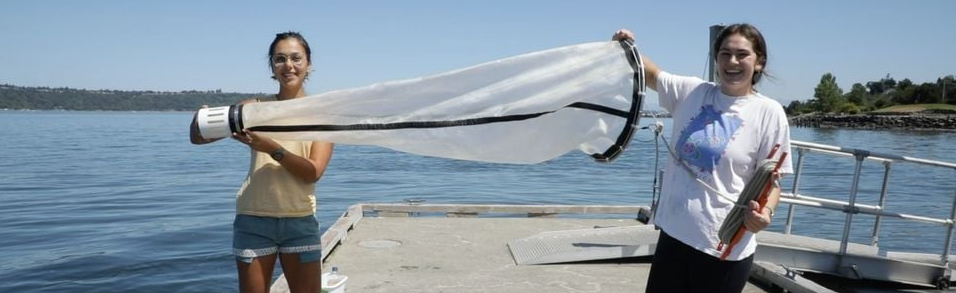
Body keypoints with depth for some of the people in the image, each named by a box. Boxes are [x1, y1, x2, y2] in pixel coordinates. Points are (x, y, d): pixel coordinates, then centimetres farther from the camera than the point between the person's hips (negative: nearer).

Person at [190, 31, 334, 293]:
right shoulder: (255, 108, 2)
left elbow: (313, 172, -12)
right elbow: (197, 138, 0)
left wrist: (273, 149, -27)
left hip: (300, 222, 0)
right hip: (254, 220, 1)